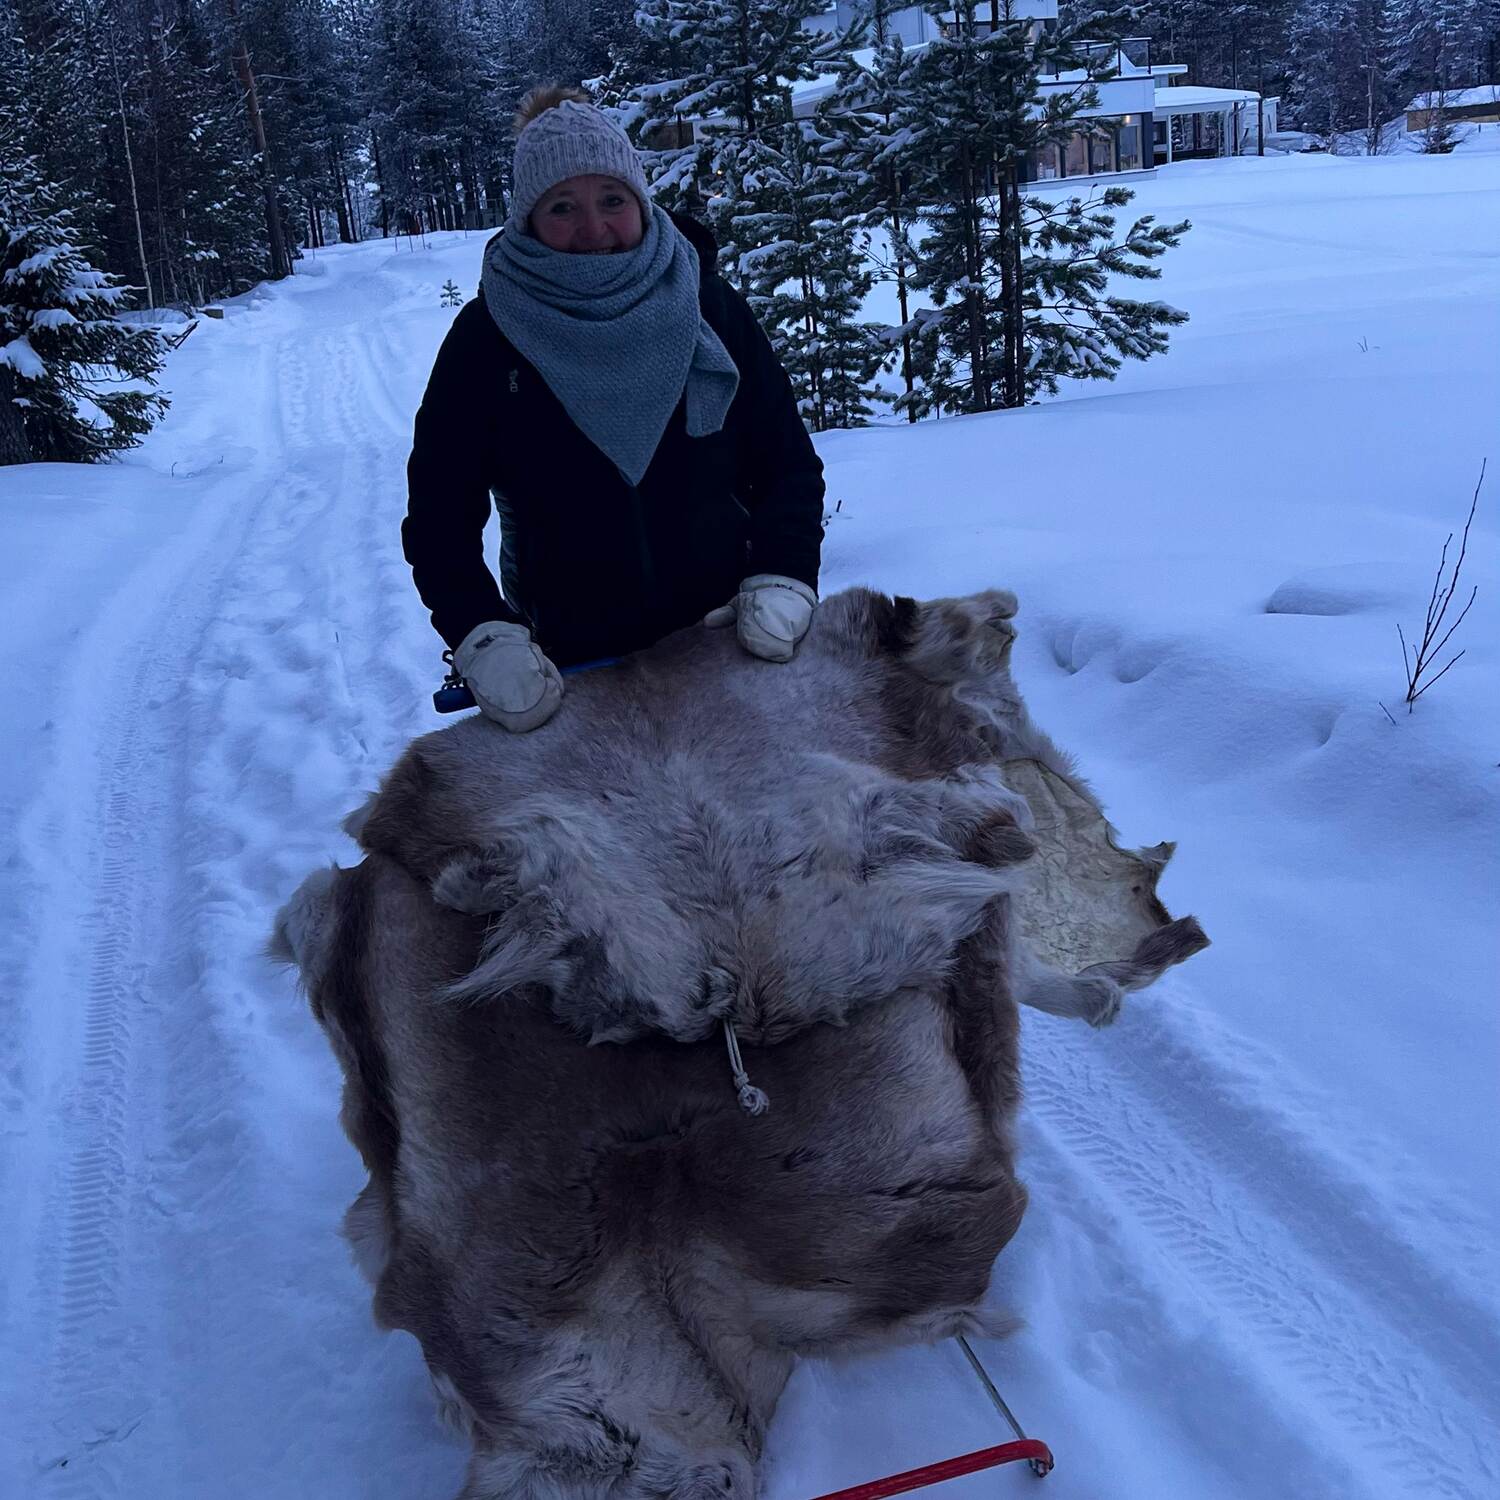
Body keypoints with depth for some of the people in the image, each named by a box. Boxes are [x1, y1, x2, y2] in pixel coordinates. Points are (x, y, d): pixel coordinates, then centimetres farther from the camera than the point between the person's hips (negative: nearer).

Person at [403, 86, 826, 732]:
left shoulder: (710, 308, -4)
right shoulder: (485, 339, -7)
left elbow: (787, 464, 2)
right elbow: (438, 515, -5)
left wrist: (781, 579, -14)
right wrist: (483, 637, -19)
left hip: (728, 640, 2)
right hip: (566, 667, -1)